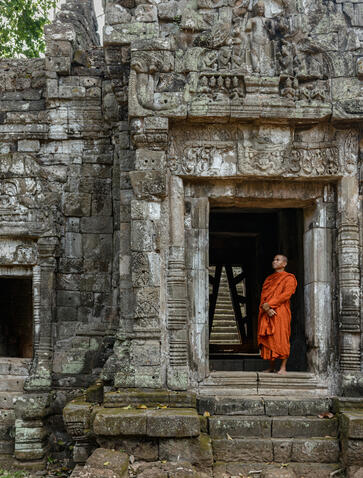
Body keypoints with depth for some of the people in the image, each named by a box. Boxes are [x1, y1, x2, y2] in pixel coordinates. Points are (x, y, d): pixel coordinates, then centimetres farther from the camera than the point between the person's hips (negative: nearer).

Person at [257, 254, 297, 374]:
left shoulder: (289, 278, 4)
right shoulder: (269, 279, 21)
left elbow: (286, 295, -9)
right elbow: (263, 296, 11)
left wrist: (269, 304, -14)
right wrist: (266, 308, -10)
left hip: (280, 312, -5)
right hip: (267, 313, 5)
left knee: (281, 338, -9)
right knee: (268, 339, 2)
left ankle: (283, 368, -7)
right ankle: (271, 367, 7)